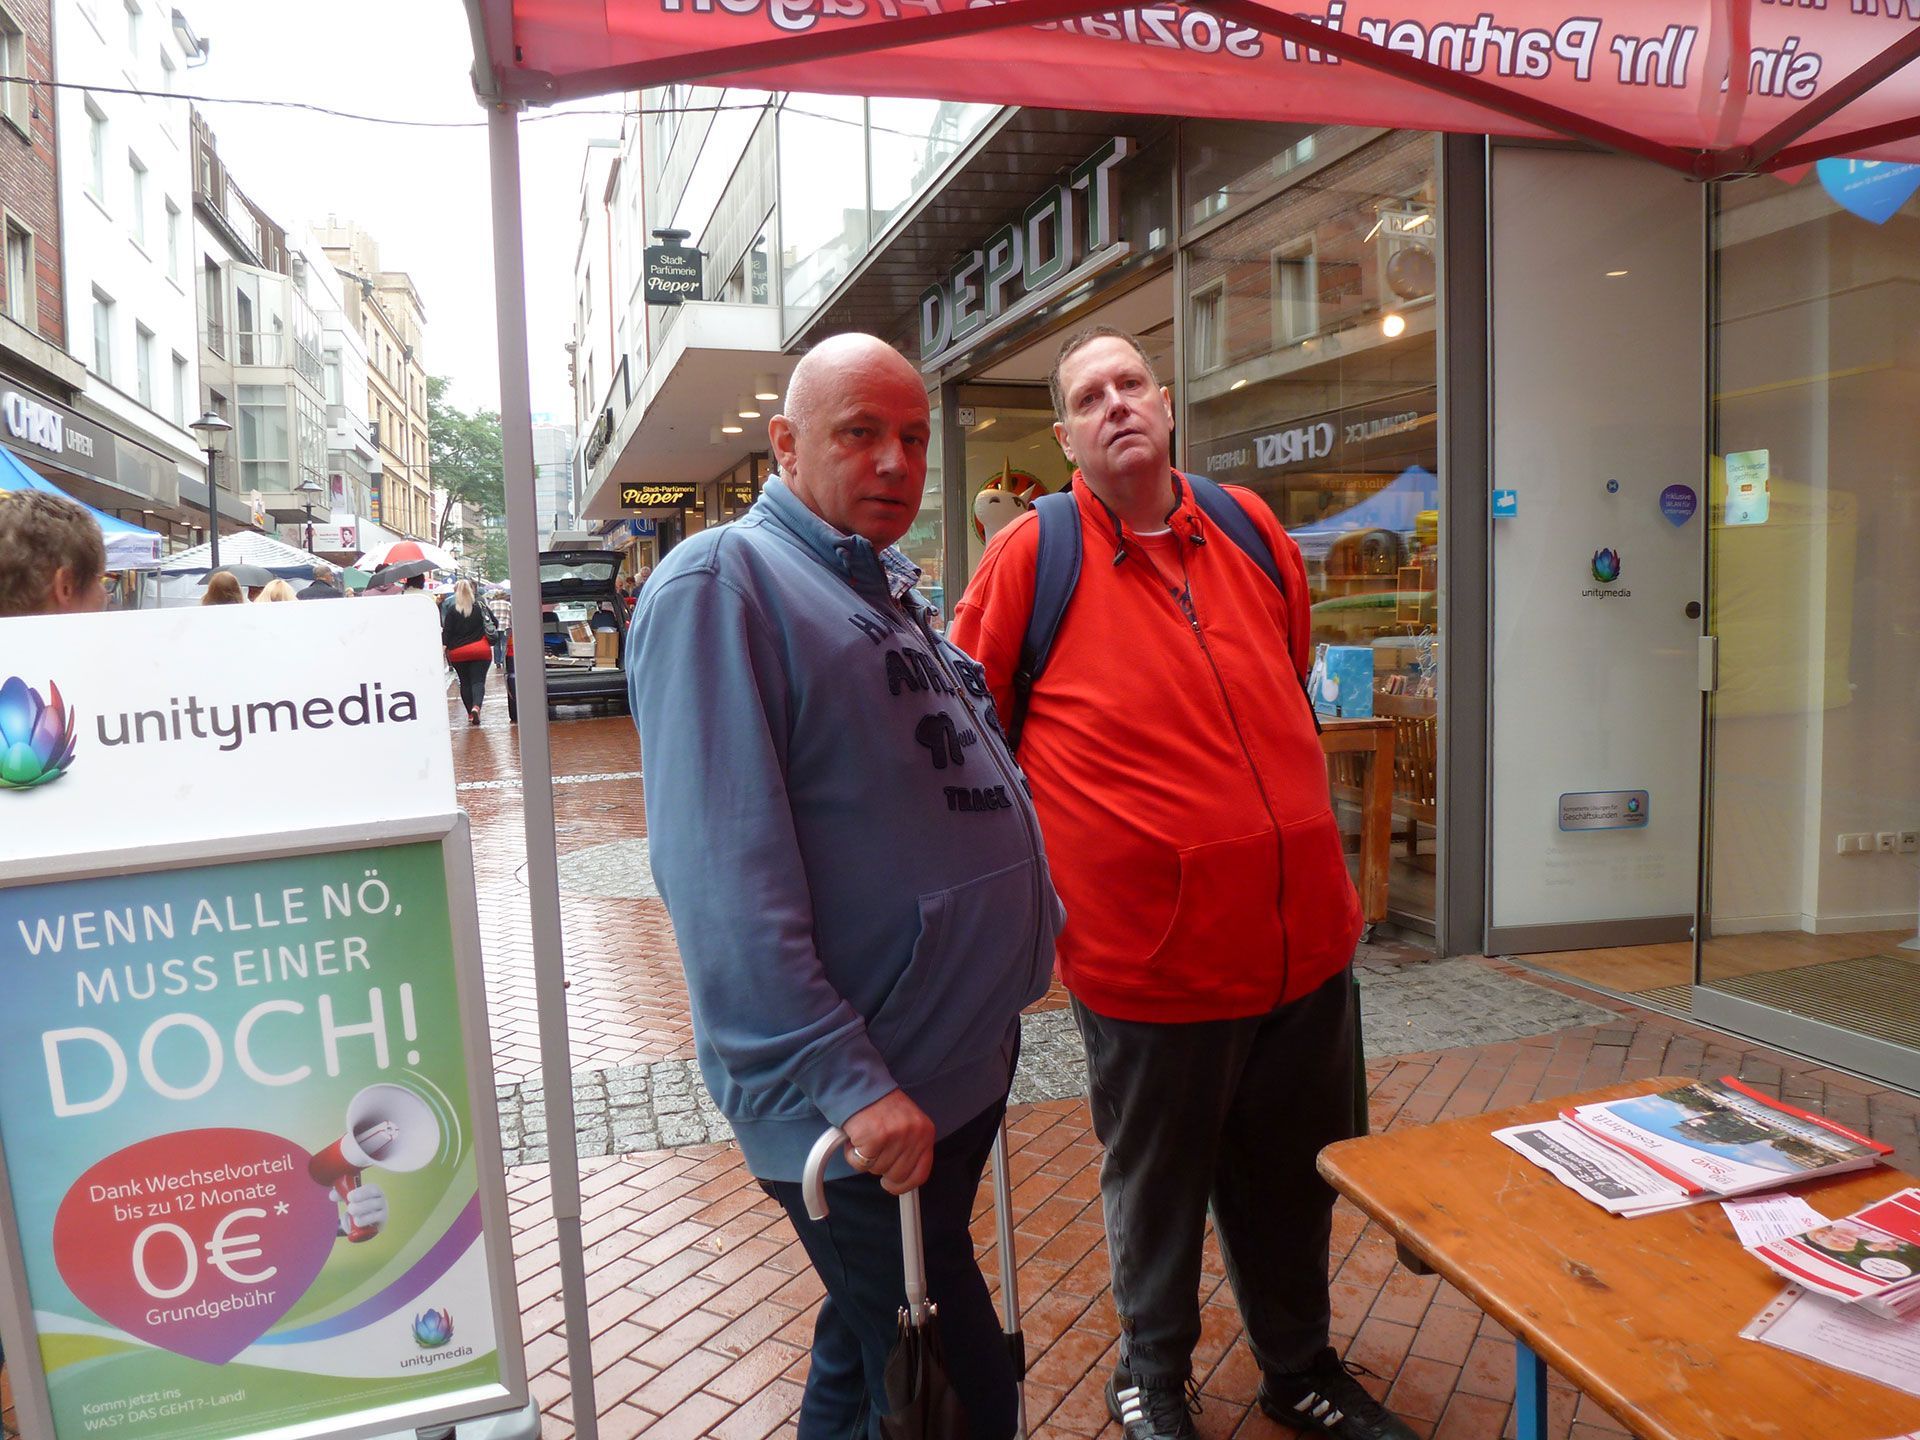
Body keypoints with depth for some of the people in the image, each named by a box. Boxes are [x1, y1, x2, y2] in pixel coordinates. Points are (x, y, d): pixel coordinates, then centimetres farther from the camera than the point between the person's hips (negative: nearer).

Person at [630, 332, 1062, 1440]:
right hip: (863, 1106, -8)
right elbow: (725, 870, -25)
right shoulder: (723, 581, -16)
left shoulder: (889, 587, 12)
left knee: (874, 1345, 24)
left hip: (966, 1053, 8)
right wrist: (845, 1081, -27)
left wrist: (1032, 926, 23)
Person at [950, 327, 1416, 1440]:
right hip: (1151, 953, -4)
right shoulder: (1033, 556, -9)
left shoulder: (1249, 528, 5)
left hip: (1305, 935, 5)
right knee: (1157, 1186, 16)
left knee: (1294, 1177, 22)